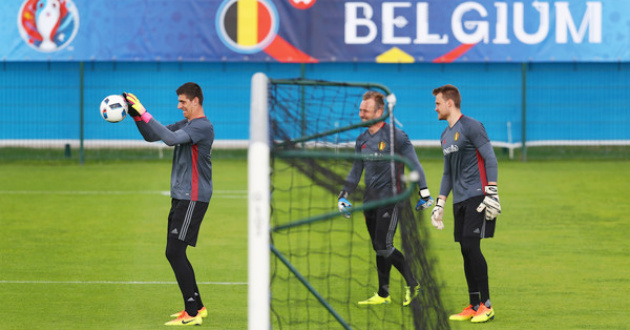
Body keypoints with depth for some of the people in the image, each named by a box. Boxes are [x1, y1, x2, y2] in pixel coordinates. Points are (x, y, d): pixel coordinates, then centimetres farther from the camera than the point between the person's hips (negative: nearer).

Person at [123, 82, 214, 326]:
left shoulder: (203, 126, -14)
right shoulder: (185, 124, 16)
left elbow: (171, 139, -27)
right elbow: (152, 136, 17)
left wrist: (145, 114, -25)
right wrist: (136, 115, 1)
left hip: (193, 199, -10)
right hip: (181, 197, 10)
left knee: (174, 252, -13)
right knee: (176, 254, 12)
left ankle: (192, 313, -12)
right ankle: (196, 306, 20)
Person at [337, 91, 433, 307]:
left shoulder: (395, 136, -8)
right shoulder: (362, 140, 13)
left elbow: (414, 163, -7)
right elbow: (356, 171, 22)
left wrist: (424, 192, -11)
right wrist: (344, 196, 18)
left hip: (390, 199, -7)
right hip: (370, 200, 7)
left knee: (383, 247, -13)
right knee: (379, 249, 6)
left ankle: (412, 284, 0)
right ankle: (383, 295, 10)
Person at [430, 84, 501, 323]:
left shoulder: (471, 127, -7)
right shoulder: (445, 135, 19)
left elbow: (490, 159, -12)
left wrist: (492, 193, -18)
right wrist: (440, 204, 21)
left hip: (476, 196, -8)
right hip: (459, 201, 8)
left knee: (471, 246, -14)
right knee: (465, 250, 5)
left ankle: (486, 305, -10)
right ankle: (473, 306, 8)